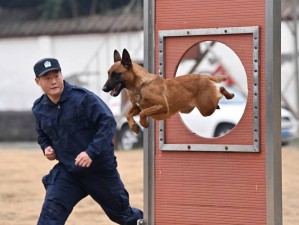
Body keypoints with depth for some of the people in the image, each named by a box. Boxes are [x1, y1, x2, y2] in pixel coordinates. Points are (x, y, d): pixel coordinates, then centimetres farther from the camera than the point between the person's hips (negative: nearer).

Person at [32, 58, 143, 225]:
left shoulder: (83, 98, -18)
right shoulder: (39, 109, 1)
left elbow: (108, 122, -22)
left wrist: (92, 152, -30)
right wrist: (46, 147, 0)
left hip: (100, 169, -4)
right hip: (67, 171, 4)